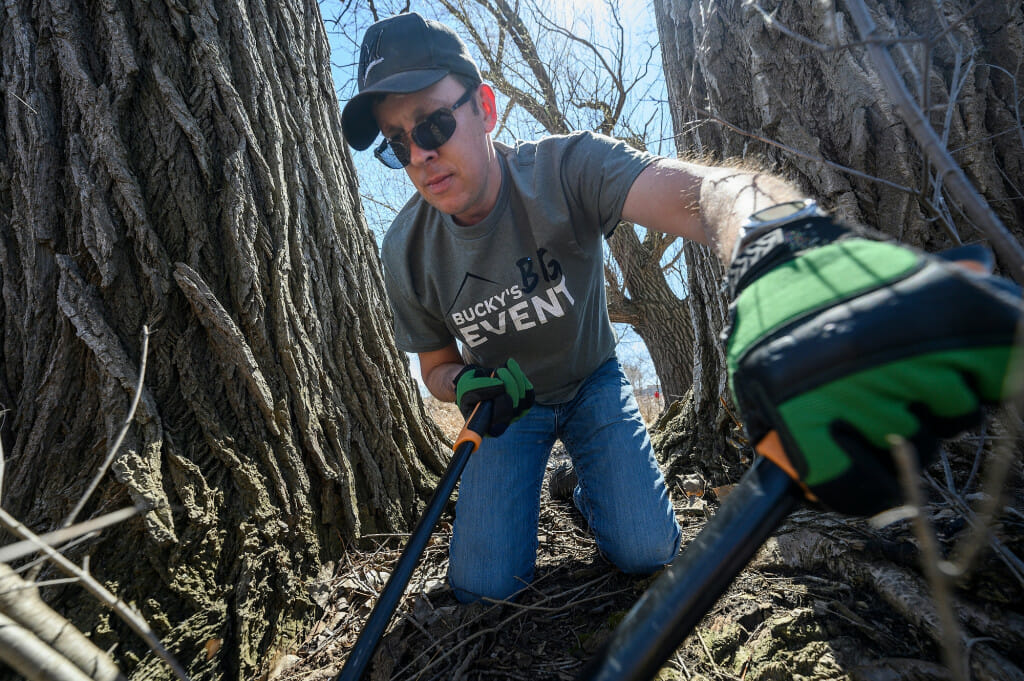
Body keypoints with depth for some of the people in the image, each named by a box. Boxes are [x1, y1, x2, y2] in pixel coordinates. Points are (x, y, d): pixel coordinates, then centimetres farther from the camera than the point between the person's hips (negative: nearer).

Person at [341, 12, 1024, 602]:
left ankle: (586, 484, 23)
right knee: (482, 582, -7)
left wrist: (781, 250, -71)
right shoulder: (407, 250, -16)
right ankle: (531, 482, 26)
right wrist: (468, 384, -27)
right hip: (510, 402, 2)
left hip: (593, 382, -1)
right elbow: (436, 364, -1)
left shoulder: (566, 168, -26)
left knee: (648, 551, -12)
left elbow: (700, 188, -47)